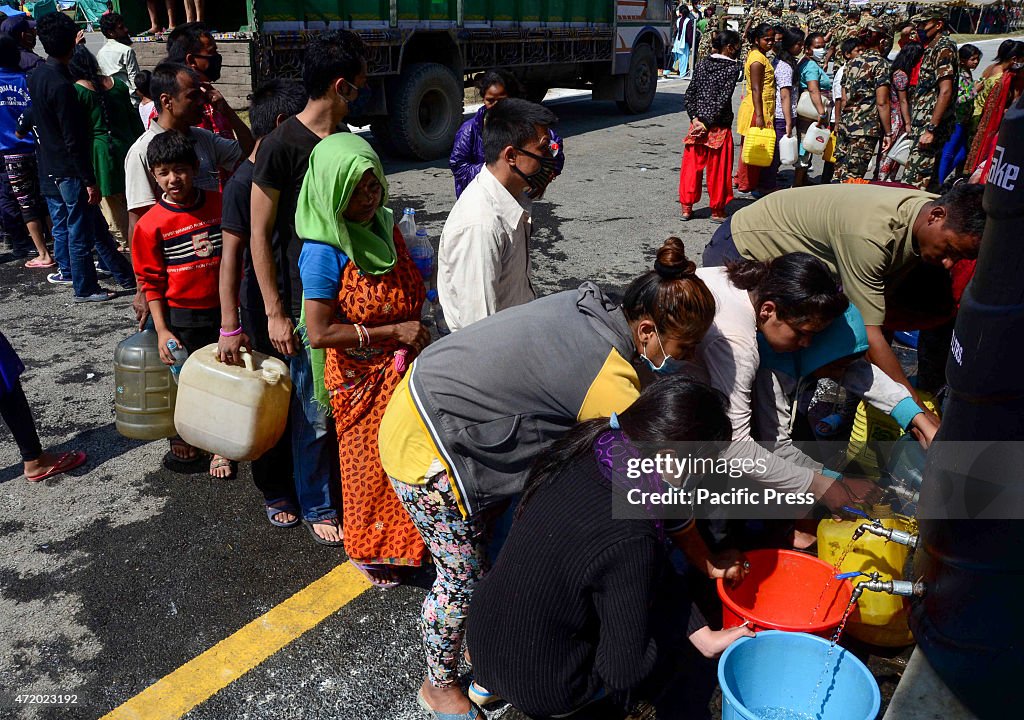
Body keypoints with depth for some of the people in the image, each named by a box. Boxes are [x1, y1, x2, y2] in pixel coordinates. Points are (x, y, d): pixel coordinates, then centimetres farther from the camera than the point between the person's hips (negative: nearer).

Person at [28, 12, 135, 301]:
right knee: (82, 230, 0)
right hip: (69, 170, -9)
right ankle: (85, 288, 7)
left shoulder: (36, 77, 6)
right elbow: (74, 140, -22)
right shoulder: (61, 85, -22)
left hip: (48, 167, 9)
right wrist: (90, 181, -19)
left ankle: (67, 271, 35)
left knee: (62, 222, 21)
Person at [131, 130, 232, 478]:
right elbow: (151, 282, -6)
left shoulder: (220, 203, -5)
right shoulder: (151, 224, -11)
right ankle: (182, 441, 34)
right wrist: (162, 330, -10)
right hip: (181, 317, -2)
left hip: (222, 309, 2)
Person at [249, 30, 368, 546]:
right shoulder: (281, 146, -13)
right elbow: (259, 235, -11)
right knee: (314, 411, 5)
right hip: (305, 303, -6)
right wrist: (275, 313, -11)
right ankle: (317, 506, 23)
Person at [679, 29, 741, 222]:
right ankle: (717, 210, 13)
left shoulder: (702, 64, 7)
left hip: (698, 122, 5)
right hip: (720, 126, -4)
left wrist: (695, 118, -1)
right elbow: (724, 98, -15)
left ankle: (686, 207, 14)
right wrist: (707, 123, -14)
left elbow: (690, 93, 3)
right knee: (718, 169, 5)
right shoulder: (731, 68, -8)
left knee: (692, 165, 10)